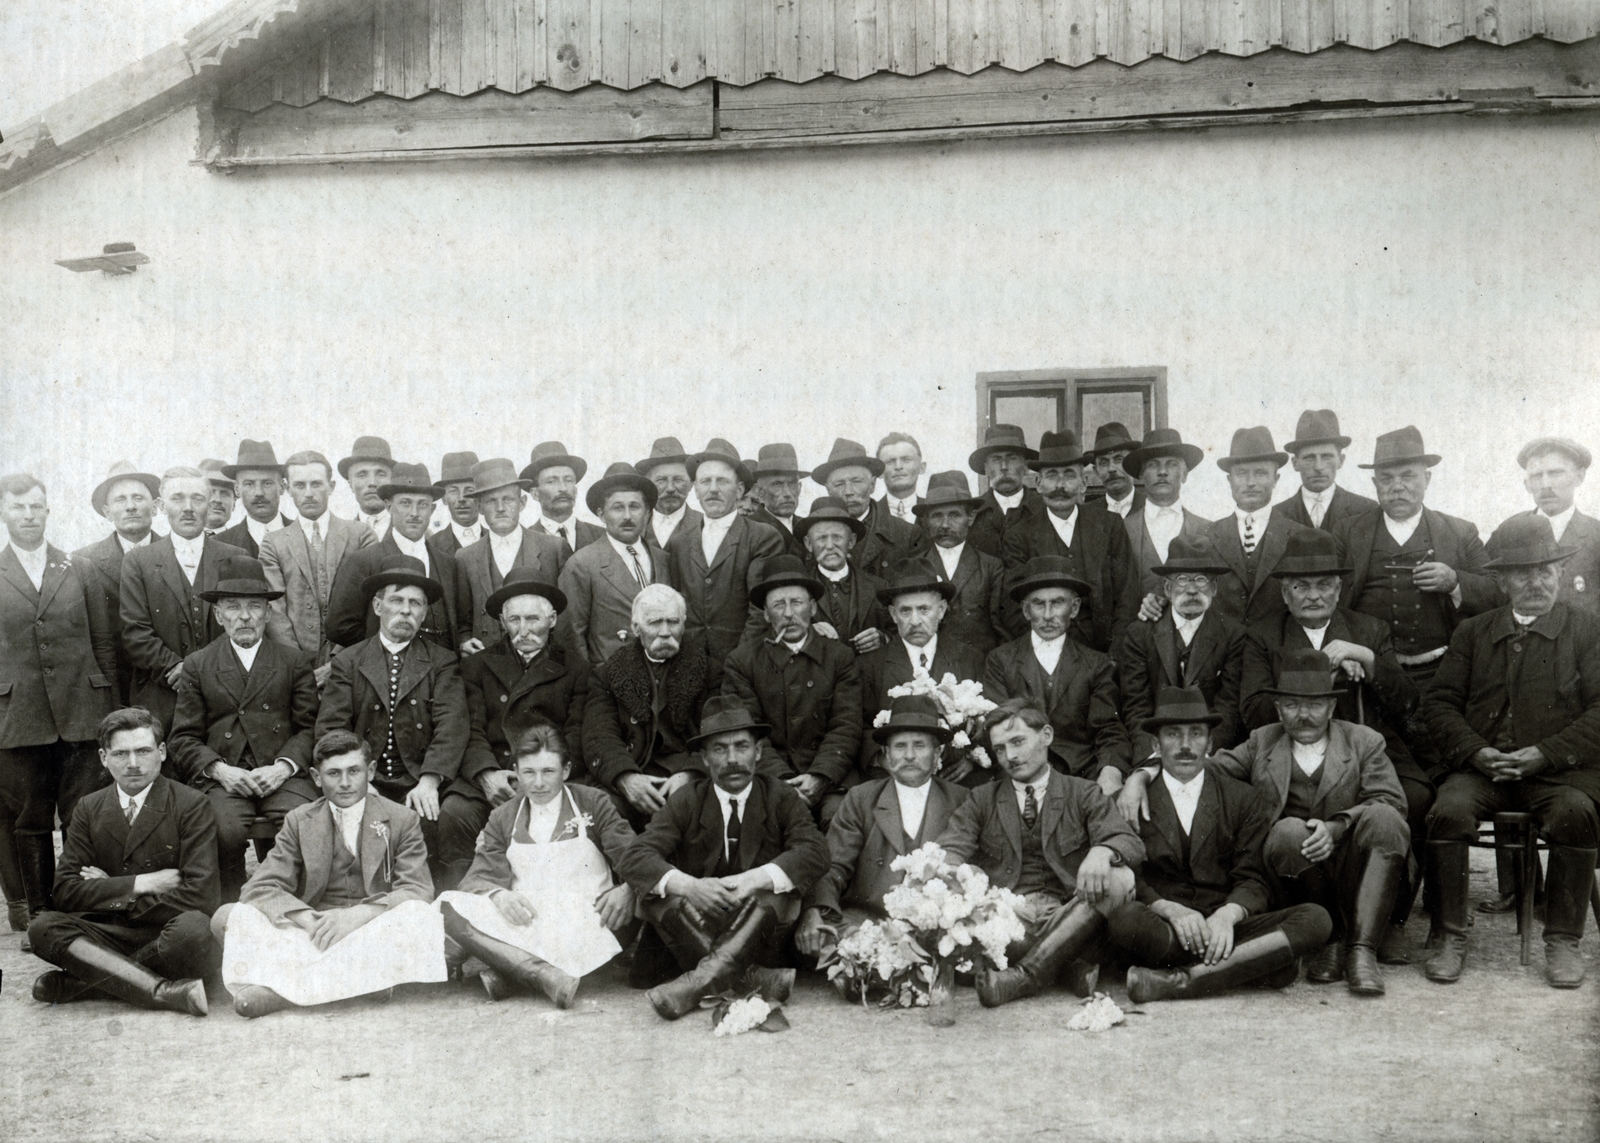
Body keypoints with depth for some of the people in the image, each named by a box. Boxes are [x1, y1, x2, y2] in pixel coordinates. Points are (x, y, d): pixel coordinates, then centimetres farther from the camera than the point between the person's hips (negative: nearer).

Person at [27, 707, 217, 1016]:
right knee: (42, 927, -23)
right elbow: (66, 891, 0)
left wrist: (111, 893, -7)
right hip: (108, 933, 4)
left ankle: (79, 982, -18)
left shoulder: (192, 805, -4)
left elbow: (199, 896, -13)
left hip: (169, 933, -4)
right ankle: (167, 991, -33)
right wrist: (140, 884, -12)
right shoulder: (89, 809, 10)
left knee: (191, 928, -36)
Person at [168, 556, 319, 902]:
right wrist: (219, 769, -8)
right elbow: (184, 740, 11)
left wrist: (284, 766, -8)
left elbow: (310, 727, 11)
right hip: (221, 776, 0)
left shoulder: (295, 660, 18)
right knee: (226, 830, -32)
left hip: (281, 775, 0)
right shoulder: (197, 665, 18)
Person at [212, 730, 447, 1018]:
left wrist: (358, 914, -23)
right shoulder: (299, 821, 12)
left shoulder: (401, 820, 7)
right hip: (312, 935, 1)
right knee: (228, 916, -19)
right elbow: (260, 888, 0)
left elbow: (418, 891, -5)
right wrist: (309, 920, -20)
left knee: (424, 917, -34)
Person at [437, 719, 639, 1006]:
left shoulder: (593, 804, 12)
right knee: (448, 905, -24)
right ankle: (543, 974, -38)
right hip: (522, 916, 3)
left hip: (582, 918, -2)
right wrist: (499, 896, -16)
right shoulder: (502, 818, 18)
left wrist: (626, 891, -19)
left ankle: (499, 968, -31)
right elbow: (479, 878, 8)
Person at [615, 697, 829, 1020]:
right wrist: (689, 886, -31)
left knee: (778, 892, -29)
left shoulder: (782, 797, 2)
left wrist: (751, 880, -31)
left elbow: (814, 852, -15)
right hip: (694, 930, 1)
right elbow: (636, 858, -11)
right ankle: (753, 979, -32)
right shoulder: (685, 801, 2)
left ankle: (699, 982, -40)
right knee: (656, 891, -24)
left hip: (757, 935, -1)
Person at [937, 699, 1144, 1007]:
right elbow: (947, 851, 2)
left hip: (1067, 914, 0)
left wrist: (1102, 852, -27)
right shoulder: (981, 800, 17)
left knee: (1119, 879, -28)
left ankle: (1027, 974, -32)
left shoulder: (1083, 794, 13)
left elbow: (1131, 844, -2)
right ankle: (1076, 963, -24)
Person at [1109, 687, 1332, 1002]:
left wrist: (1227, 914, -18)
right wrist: (1171, 910, -20)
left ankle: (1183, 980, -33)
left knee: (1316, 919, -23)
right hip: (1164, 930, -2)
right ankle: (1263, 961, -24)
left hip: (1224, 929, 2)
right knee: (1125, 920, -36)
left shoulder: (1243, 800, 14)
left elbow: (1253, 881, 5)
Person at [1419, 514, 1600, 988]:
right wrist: (1475, 752, -8)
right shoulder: (1472, 633, 15)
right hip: (1483, 768, 2)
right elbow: (1438, 702, 9)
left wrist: (1546, 753, -13)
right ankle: (1452, 936, -15)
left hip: (1560, 769, -1)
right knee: (1448, 809, -28)